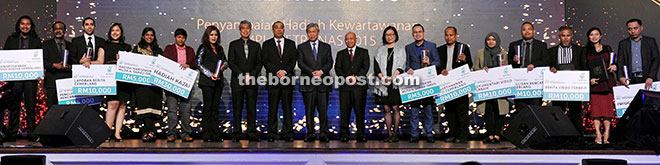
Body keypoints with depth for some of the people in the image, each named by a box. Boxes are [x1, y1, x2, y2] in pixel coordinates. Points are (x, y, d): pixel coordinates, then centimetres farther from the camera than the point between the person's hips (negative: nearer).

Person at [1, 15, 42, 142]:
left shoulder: (36, 40, 12)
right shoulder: (11, 39, 13)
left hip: (31, 76, -1)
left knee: (31, 106, 0)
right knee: (14, 106, 2)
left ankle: (31, 134, 4)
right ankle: (12, 134, 7)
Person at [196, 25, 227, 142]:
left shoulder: (220, 48, 16)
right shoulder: (203, 48, -1)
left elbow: (225, 61, 23)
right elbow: (199, 63, -7)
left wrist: (224, 66, -1)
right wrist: (210, 74, -14)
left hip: (218, 81, 5)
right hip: (207, 81, -5)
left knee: (215, 107, 6)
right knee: (207, 107, -4)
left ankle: (215, 134, 9)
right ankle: (206, 135, 0)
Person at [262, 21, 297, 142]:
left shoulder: (291, 44, 14)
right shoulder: (266, 44, 10)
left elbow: (293, 60, 4)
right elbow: (266, 62, 1)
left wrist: (285, 71, -12)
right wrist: (277, 72, -12)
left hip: (288, 78, 1)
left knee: (287, 107, 1)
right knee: (272, 108, -1)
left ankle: (288, 134, 4)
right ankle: (272, 134, 4)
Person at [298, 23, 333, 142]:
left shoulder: (326, 47, 15)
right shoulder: (302, 47, 11)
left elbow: (330, 62, 5)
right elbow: (300, 63, 0)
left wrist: (321, 71, -13)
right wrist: (312, 73, -13)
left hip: (323, 82, 1)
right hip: (308, 83, 0)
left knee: (323, 109, -2)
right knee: (309, 110, 1)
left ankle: (324, 134, 2)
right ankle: (311, 134, 7)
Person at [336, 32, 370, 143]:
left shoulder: (363, 52, 13)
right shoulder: (341, 54, 17)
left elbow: (365, 67, 1)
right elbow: (338, 68, 6)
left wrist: (356, 77, -13)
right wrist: (346, 77, -11)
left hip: (359, 85, -1)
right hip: (345, 86, 1)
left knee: (360, 111, -1)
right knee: (344, 111, -2)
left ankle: (360, 134, 4)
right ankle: (344, 134, 2)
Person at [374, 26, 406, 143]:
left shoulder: (400, 50, 9)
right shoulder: (381, 50, 15)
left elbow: (401, 66, -1)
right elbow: (376, 65, 6)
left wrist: (392, 78, -14)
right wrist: (383, 78, -10)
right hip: (383, 84, 2)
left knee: (395, 108, -6)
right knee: (386, 109, 2)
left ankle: (395, 133, 0)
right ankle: (389, 134, 6)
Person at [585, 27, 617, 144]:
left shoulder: (608, 49, 12)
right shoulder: (586, 51, 10)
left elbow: (614, 63, 16)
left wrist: (614, 66, -7)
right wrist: (589, 80, -7)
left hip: (607, 82, 1)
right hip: (594, 83, -1)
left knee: (608, 107, -5)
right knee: (595, 108, -7)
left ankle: (606, 135, -3)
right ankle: (598, 135, -5)